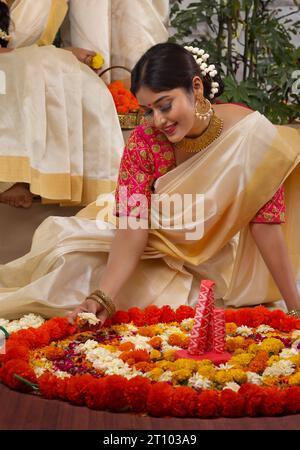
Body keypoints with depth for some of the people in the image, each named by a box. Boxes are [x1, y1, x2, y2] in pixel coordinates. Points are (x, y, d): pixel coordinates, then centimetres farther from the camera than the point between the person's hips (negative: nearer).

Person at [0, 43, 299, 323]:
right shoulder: (145, 140, -20)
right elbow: (133, 226, -25)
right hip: (156, 249, 2)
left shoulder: (249, 133, -24)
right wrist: (102, 297, -39)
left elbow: (265, 222, -20)